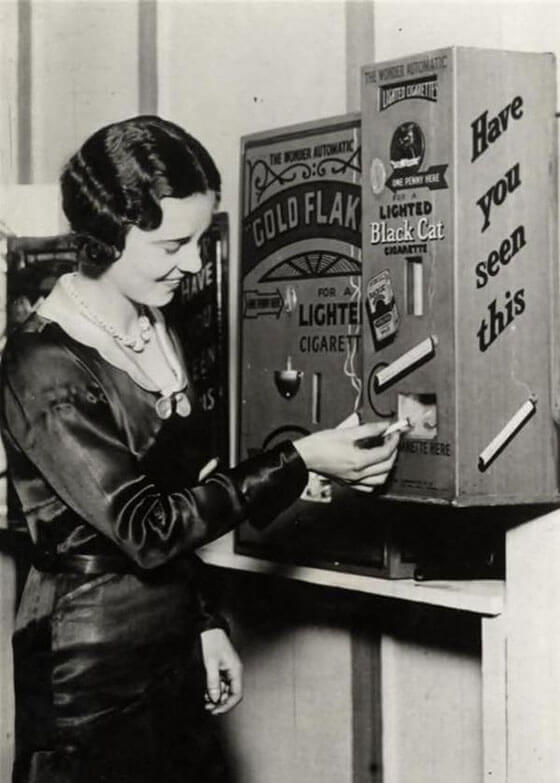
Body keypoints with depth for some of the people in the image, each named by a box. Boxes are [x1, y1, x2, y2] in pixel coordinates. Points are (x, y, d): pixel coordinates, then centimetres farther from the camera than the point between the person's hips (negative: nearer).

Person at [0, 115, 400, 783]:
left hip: (173, 651, 8)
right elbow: (144, 527, -22)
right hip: (89, 677, -8)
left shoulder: (154, 333, 8)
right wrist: (298, 462, -22)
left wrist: (207, 625, 10)